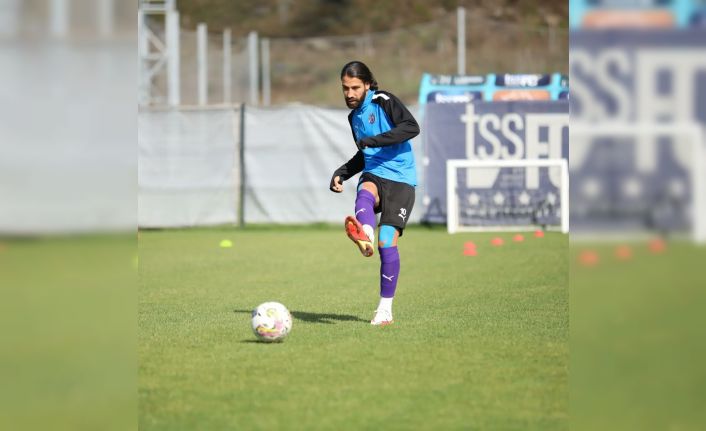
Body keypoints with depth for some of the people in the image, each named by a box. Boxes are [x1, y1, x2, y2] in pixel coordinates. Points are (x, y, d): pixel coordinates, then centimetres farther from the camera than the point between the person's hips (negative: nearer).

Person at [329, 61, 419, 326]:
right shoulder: (354, 117, 19)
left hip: (400, 179, -5)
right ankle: (365, 237, -68)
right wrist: (341, 174, 18)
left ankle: (385, 309, -4)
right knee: (364, 195, -34)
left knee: (387, 242, -15)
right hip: (374, 175, 5)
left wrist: (373, 140, -24)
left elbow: (412, 127, -20)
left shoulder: (383, 101, -4)